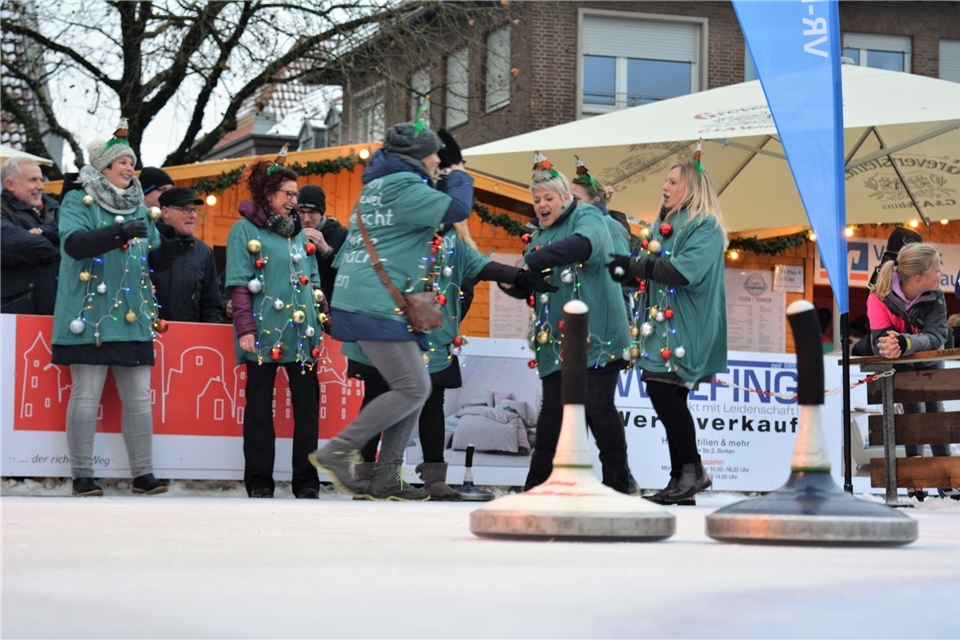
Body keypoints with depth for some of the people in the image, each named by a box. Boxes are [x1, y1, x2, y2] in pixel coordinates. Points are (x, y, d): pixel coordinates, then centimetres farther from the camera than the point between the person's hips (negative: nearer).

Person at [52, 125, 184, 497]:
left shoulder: (139, 208, 16)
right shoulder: (77, 201, -1)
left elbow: (153, 261, 17)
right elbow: (73, 243, -19)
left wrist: (168, 251, -7)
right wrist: (118, 233, -31)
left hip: (133, 319, 5)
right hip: (91, 316, -5)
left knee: (139, 397, 4)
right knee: (86, 395, -4)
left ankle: (143, 474, 9)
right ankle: (82, 476, 2)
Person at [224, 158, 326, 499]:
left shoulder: (299, 232, 16)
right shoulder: (245, 230, -1)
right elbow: (239, 285, -6)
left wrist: (318, 322, 11)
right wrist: (245, 329, -14)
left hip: (302, 332, 5)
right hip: (265, 333, -5)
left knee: (307, 406, 3)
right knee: (259, 407, 2)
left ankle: (307, 481, 9)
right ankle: (259, 481, 7)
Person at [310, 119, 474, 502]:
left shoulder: (378, 185, 20)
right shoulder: (404, 187, -10)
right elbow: (456, 209, -18)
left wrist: (447, 183, 23)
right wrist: (459, 179, 2)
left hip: (358, 302, 10)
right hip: (376, 307, -10)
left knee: (412, 388, 10)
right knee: (413, 388, -10)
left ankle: (385, 478, 8)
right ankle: (338, 451, -9)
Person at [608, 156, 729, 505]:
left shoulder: (705, 227, -7)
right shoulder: (664, 225, 19)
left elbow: (684, 272, -20)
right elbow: (650, 272, 20)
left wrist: (633, 265, -18)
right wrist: (628, 269, 1)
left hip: (683, 330, -8)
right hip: (661, 328, 8)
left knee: (663, 393, -16)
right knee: (667, 399, 5)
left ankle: (692, 469, -7)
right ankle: (681, 477, 7)